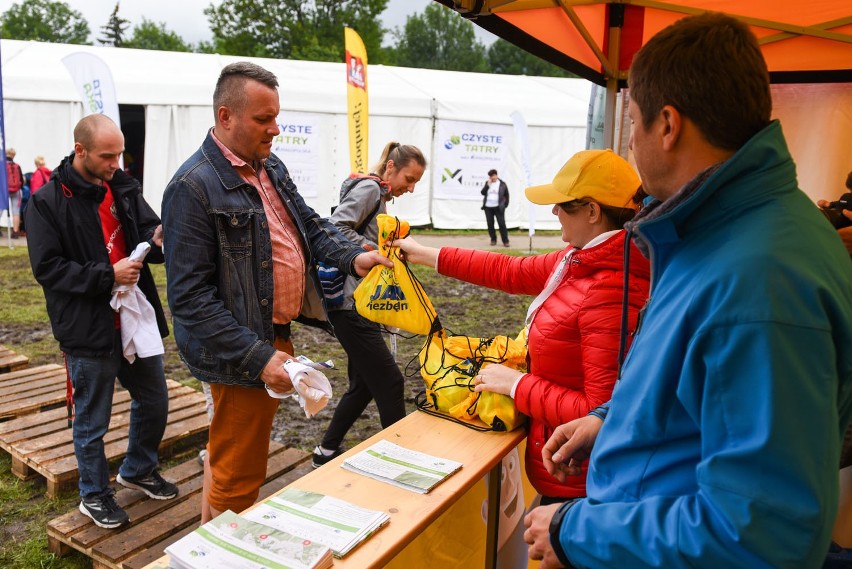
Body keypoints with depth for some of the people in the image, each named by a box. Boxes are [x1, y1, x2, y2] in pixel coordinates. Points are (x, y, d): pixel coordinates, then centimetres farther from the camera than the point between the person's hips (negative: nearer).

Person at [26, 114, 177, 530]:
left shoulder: (123, 188, 4)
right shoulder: (47, 202, -11)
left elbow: (148, 230, 6)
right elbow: (47, 267, -13)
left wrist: (158, 240, -18)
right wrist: (107, 275, -23)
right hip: (89, 330, -5)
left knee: (154, 401, 17)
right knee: (92, 420, 11)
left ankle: (138, 470, 42)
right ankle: (94, 495, 34)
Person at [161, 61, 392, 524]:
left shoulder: (271, 167, 8)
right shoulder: (193, 187, -20)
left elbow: (311, 225, 15)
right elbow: (191, 299, -22)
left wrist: (352, 256, -5)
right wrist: (258, 358, -26)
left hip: (276, 336, 9)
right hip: (241, 356, -9)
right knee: (239, 474, 6)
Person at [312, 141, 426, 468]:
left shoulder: (380, 197, 20)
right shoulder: (369, 188, -10)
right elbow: (335, 228, -23)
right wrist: (377, 250, -22)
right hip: (350, 303, -11)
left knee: (365, 383, 16)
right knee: (390, 382, -4)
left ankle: (326, 452, 27)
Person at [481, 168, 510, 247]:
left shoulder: (502, 184, 0)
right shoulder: (487, 183, 8)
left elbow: (507, 195, 6)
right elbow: (482, 193, 0)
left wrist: (505, 205, 2)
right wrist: (487, 185, -10)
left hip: (498, 207, -3)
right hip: (488, 207, 3)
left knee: (502, 224, -6)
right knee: (490, 224, 7)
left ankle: (505, 241, 0)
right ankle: (493, 240, 20)